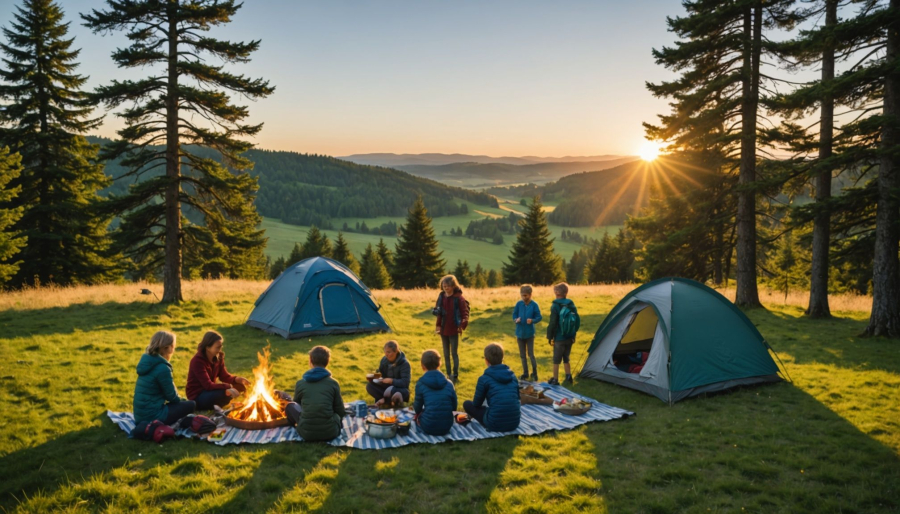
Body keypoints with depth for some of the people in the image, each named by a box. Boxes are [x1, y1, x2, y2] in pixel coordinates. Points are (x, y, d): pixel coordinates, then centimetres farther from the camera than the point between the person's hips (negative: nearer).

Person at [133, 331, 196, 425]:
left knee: (181, 402, 25)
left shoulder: (147, 360, 7)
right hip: (152, 416, -9)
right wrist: (184, 401, 9)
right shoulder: (163, 368, -20)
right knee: (191, 405, 2)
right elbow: (172, 397, -8)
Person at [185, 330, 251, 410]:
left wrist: (237, 379, -16)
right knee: (226, 393, -33)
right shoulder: (198, 361, -26)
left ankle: (215, 405, -2)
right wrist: (228, 387, -41)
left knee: (239, 386, -6)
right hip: (197, 397, -8)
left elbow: (224, 376, 4)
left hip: (209, 390, 8)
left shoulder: (218, 357, -2)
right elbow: (208, 385, -31)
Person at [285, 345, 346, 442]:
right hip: (330, 433, 1)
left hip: (306, 433, -1)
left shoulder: (300, 383, 1)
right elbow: (341, 411, 8)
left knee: (290, 406, 23)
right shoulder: (333, 383, -1)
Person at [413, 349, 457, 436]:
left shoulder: (420, 384, -7)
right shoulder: (449, 383, 1)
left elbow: (418, 408, 2)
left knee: (418, 414, 27)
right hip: (446, 427, 3)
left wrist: (414, 406, 25)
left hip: (429, 428, -3)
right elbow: (454, 407, 7)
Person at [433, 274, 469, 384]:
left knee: (454, 353, 2)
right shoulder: (441, 296, 3)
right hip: (443, 329, 5)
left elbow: (465, 313, -11)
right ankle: (448, 375, 22)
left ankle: (455, 375, 10)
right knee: (446, 354, 12)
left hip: (453, 330, -5)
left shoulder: (458, 298, -11)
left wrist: (462, 325, -21)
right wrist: (438, 325, 1)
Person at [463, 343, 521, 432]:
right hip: (515, 422, 5)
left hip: (495, 424, -5)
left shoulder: (484, 378, -6)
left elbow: (477, 404, 5)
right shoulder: (512, 375, 7)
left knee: (467, 404, 13)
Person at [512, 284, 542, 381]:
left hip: (530, 333, -3)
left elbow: (539, 317, -7)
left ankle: (534, 374, 14)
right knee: (522, 355, 12)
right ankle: (525, 373, 24)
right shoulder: (519, 304, -3)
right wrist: (516, 319, -16)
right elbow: (514, 315, 5)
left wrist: (532, 320, -26)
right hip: (520, 333, 3)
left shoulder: (534, 305, -11)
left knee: (531, 355, 0)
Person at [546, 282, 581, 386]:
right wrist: (573, 335, 16)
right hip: (570, 338, 6)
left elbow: (552, 323, -15)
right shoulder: (571, 305, 3)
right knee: (566, 358, 20)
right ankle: (568, 377, 21)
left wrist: (549, 336, -4)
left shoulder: (555, 306, -15)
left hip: (559, 338, -6)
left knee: (556, 359, 5)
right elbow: (577, 321, 8)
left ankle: (555, 380, 10)